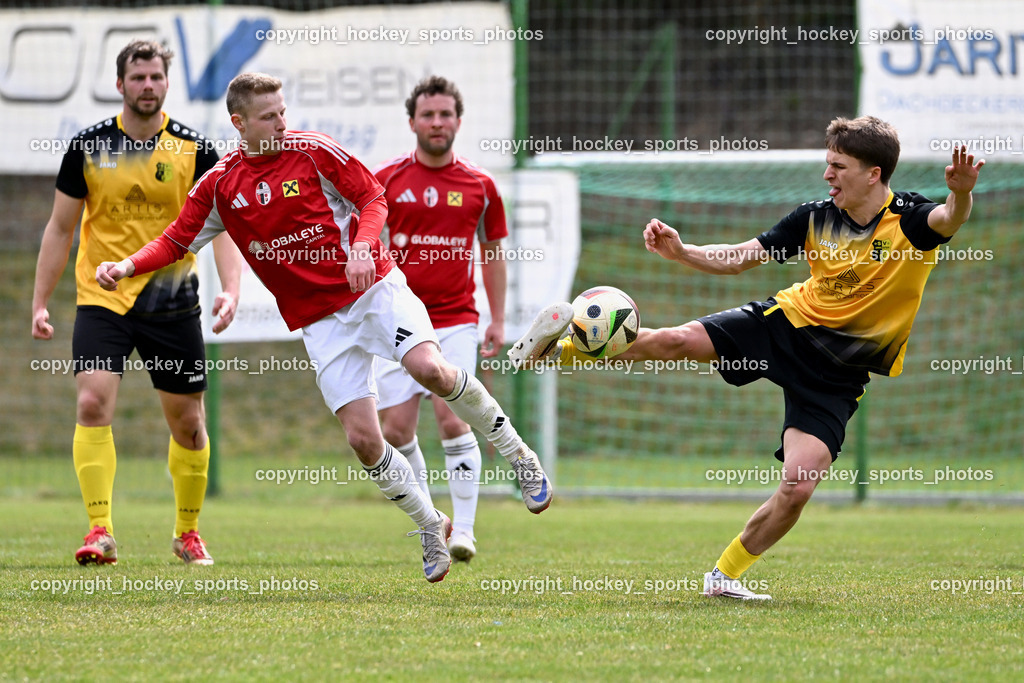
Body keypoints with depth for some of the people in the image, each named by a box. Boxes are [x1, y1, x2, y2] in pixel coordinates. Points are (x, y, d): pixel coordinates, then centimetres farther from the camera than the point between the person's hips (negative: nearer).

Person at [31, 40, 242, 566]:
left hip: (172, 302, 1)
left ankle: (188, 533, 24)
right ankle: (100, 532, -18)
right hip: (102, 300, 0)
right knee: (93, 405, -19)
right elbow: (60, 228, 6)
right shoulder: (87, 148, -1)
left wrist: (230, 288, -20)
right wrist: (40, 302, 3)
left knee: (187, 422, 6)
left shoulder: (194, 150, -2)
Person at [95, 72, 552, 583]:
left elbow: (373, 199, 0)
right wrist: (127, 266, -7)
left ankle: (516, 451, -5)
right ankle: (430, 527, 12)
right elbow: (177, 241, 10)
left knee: (429, 369, -28)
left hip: (373, 287, -2)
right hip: (320, 320, 2)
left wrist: (362, 246, -19)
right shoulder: (220, 185, 3)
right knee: (362, 437, -9)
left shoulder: (313, 152, -5)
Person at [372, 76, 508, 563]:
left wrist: (497, 320, 11)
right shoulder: (386, 180, 1)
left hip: (455, 321, -1)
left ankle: (463, 527, -8)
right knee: (395, 429, -2)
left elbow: (493, 250, 14)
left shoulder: (479, 185, 4)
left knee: (452, 421, -14)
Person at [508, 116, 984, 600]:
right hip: (789, 323, 3)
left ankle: (725, 575, 5)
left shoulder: (910, 219, -13)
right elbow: (738, 258, 5)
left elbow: (950, 219, -37)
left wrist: (961, 194, -59)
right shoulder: (816, 217, -2)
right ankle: (558, 349, -5)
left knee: (798, 487, -15)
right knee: (677, 341, -19)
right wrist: (681, 252, -9)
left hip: (838, 374, -3)